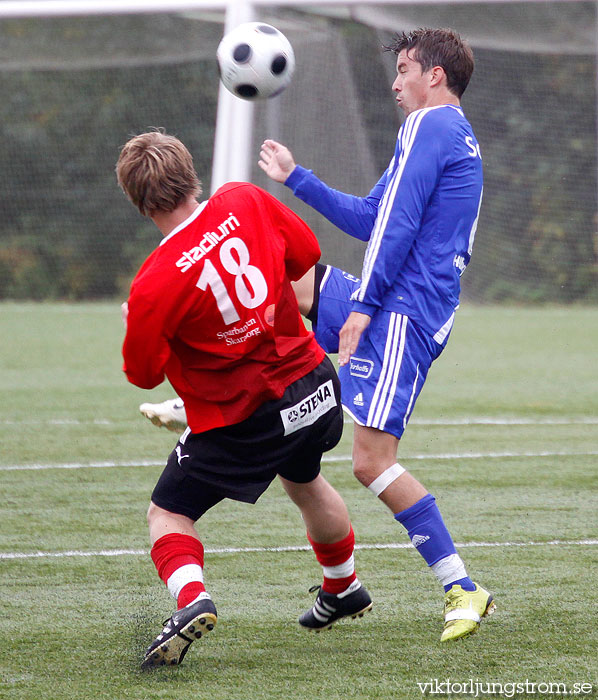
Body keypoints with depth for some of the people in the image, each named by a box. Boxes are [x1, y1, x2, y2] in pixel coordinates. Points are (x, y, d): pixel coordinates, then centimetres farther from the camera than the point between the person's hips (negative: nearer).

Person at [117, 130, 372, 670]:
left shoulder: (155, 285, -24)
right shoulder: (245, 202, -11)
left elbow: (144, 372, -10)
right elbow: (306, 251, 5)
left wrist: (134, 322, 9)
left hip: (243, 418, -6)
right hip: (315, 383, 6)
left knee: (168, 513, 8)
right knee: (304, 481, 34)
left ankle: (191, 599, -21)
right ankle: (344, 588, 54)